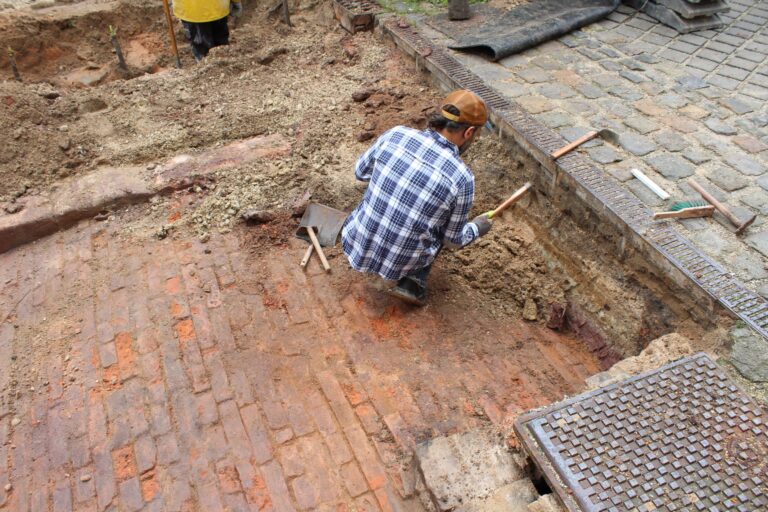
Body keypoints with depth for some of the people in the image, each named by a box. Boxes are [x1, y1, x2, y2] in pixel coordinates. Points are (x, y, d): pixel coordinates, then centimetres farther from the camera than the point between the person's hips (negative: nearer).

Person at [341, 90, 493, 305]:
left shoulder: (395, 134, -12)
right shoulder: (462, 178, -17)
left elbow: (361, 172, 6)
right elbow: (453, 239, -3)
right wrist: (477, 228, 19)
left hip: (355, 245, 2)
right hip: (399, 262, -2)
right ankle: (413, 282, 9)